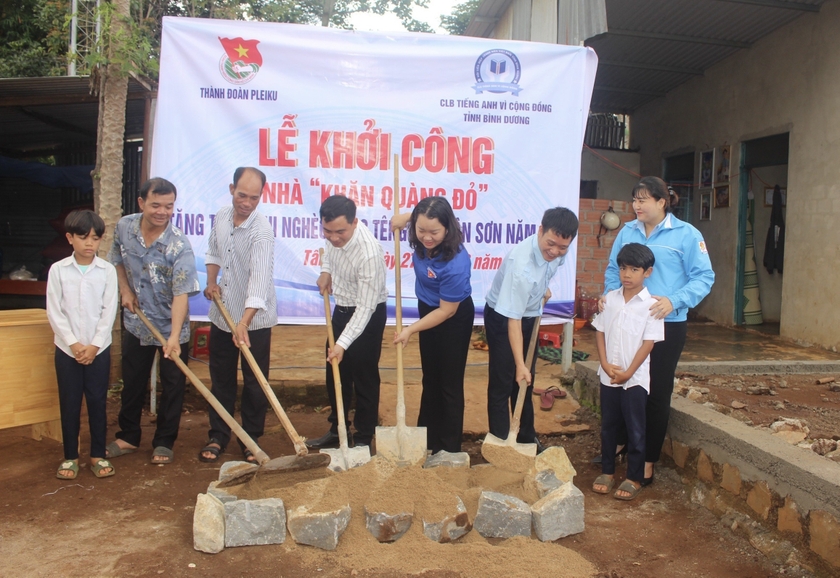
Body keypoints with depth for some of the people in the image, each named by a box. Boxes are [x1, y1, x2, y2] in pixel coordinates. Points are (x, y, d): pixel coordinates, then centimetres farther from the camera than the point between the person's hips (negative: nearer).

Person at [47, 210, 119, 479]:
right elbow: (54, 311, -4)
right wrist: (73, 343, -11)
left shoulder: (107, 270, -2)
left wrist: (94, 345, -10)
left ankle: (98, 455, 18)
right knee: (69, 404, 7)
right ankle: (70, 456, 20)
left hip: (99, 348, 0)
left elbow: (109, 311, -3)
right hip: (67, 348, 0)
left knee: (97, 402, 6)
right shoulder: (58, 270, -2)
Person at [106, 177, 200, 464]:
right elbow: (116, 259, 13)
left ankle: (164, 443, 23)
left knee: (172, 387, 6)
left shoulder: (179, 245, -25)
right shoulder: (124, 227, -9)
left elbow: (181, 294, -30)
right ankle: (128, 437, 34)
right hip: (135, 323, 4)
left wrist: (174, 337, -39)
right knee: (132, 384, 17)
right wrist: (125, 290, -1)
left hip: (171, 326, -4)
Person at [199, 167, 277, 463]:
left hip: (255, 319, -6)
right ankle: (218, 436, 28)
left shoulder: (261, 231, -22)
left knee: (254, 382, 5)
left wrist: (244, 322, -42)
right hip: (222, 315, 6)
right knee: (220, 379, 15)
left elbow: (260, 279, -32)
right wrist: (211, 281, 1)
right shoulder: (221, 217, 1)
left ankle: (250, 439, 22)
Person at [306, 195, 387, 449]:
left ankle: (364, 438, 20)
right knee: (335, 372, 17)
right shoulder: (335, 233, -13)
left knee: (364, 377, 3)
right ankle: (337, 429, 34)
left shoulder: (369, 253, -35)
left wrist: (343, 343, -35)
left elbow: (365, 307, -31)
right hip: (342, 308, 8)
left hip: (367, 315, -8)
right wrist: (325, 270, -2)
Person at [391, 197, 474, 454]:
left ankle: (449, 449, 22)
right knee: (430, 378, 20)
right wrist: (406, 217, -12)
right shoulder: (423, 241, -19)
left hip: (454, 318, -8)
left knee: (449, 384, 5)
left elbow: (446, 311, -25)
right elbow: (419, 220, 7)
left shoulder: (456, 264, -37)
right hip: (428, 309, 8)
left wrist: (411, 329, -21)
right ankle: (427, 439, 36)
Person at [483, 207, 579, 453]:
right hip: (502, 318, -7)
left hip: (531, 315, 7)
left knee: (526, 382, 16)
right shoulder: (521, 263, -38)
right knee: (502, 384, -1)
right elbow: (512, 319, -35)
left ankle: (526, 438, 30)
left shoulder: (557, 250, -17)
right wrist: (520, 364, -33)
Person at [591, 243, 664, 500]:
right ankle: (607, 471, 27)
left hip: (635, 378, -4)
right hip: (608, 375, 4)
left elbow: (648, 343, -10)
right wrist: (605, 364, -6)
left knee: (635, 429, 6)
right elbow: (600, 331, 5)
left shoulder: (651, 305, -9)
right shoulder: (610, 298, 3)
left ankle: (634, 478, 18)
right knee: (608, 425, 14)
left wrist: (628, 372, -11)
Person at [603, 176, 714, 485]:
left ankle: (647, 463, 16)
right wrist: (609, 293, -6)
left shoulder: (686, 234, -5)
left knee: (657, 393, 4)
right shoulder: (627, 231, 8)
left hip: (666, 325, -4)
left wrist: (674, 301, -23)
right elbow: (613, 268, 13)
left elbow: (704, 277, -9)